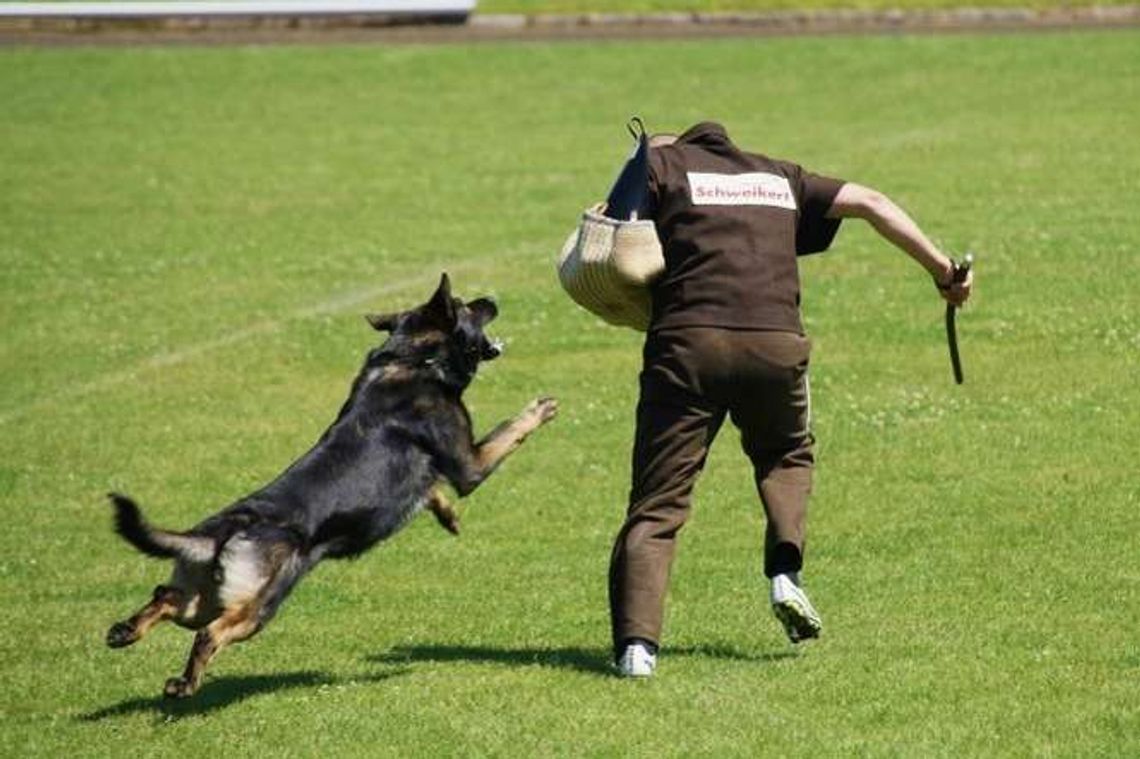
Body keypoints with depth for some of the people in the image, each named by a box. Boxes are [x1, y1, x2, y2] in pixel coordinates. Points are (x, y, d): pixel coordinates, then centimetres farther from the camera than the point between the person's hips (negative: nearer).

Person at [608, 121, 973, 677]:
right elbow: (870, 204, 19)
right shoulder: (781, 176, 27)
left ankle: (636, 645, -13)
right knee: (787, 456, 30)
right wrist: (941, 268, 19)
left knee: (657, 504, 1)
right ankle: (785, 572, 6)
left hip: (687, 340, -3)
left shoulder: (659, 163, 16)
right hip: (777, 342, 3)